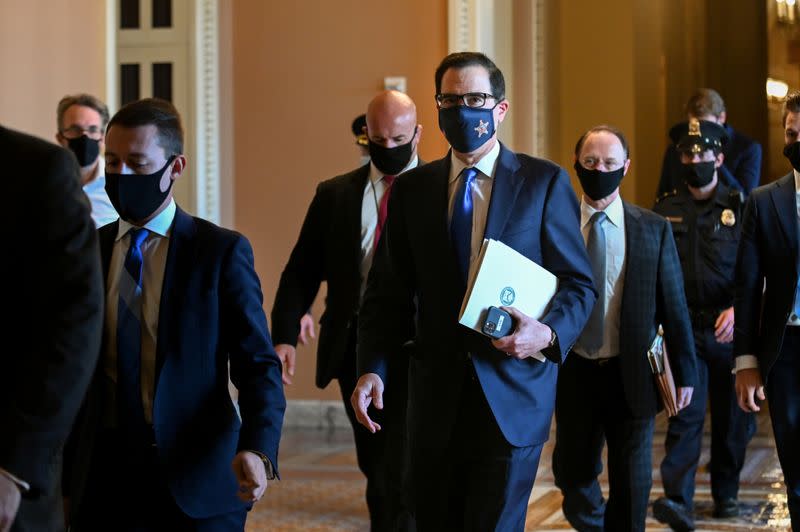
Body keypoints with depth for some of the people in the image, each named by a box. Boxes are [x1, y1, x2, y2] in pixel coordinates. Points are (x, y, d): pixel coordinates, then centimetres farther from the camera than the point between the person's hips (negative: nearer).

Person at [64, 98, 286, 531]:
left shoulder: (222, 251, -3)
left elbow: (257, 365, -6)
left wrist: (258, 451, -23)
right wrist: (62, 476, 4)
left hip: (196, 485, -2)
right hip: (102, 482, 3)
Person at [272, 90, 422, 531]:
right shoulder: (334, 194, 9)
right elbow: (301, 271, 6)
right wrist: (284, 336, -9)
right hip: (354, 346, 4)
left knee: (398, 473, -10)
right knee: (375, 469, 15)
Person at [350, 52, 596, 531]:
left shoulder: (544, 182, 0)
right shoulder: (411, 188, 8)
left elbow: (579, 283, 1)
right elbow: (389, 292, 7)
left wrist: (549, 333, -19)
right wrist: (373, 369, -6)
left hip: (512, 398, -3)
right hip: (435, 399, 3)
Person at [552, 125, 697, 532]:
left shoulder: (653, 229, 0)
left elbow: (673, 306, 2)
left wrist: (684, 373, 1)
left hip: (632, 375, 0)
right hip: (573, 372, 1)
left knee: (631, 483, 6)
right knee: (572, 472, 13)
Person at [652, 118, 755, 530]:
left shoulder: (741, 207, 1)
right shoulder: (665, 210, 6)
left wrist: (737, 309, -21)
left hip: (731, 330, 0)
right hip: (684, 328, 0)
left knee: (733, 418, 10)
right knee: (686, 413, -11)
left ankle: (726, 493, 26)